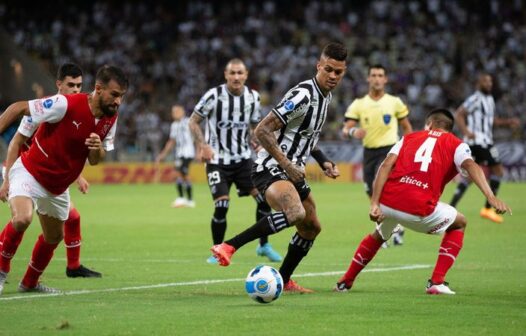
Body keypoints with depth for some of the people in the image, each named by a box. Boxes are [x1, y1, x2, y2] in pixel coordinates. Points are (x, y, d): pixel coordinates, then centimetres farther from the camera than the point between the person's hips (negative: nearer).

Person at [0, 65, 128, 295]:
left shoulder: (110, 119, -5)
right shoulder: (65, 105, -27)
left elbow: (95, 160, 5)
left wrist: (97, 148, -20)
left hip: (58, 187, 7)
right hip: (29, 173, -7)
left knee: (54, 237, 18)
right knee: (22, 219, -31)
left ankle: (29, 283, 43)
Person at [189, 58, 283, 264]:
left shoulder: (252, 97, 1)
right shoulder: (214, 96, -13)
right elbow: (194, 121, -4)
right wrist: (203, 146, -16)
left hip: (243, 158, 4)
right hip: (217, 160, -4)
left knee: (264, 197, -7)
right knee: (221, 206, -15)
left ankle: (264, 245, 12)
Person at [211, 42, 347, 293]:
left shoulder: (325, 96, 11)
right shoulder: (303, 95, -20)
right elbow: (262, 130, -23)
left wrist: (324, 162, 13)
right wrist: (286, 164, -25)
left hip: (292, 172, 10)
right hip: (271, 169, -10)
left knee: (311, 228, 17)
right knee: (296, 214, -35)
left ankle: (283, 281, 34)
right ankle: (229, 246, -30)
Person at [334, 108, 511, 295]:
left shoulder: (408, 138, 24)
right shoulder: (455, 145, 17)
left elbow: (386, 165, 8)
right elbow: (471, 166, -5)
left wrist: (374, 203, 1)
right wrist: (491, 197, -18)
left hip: (387, 202, 4)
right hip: (419, 209, -4)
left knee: (379, 235, 38)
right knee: (459, 224, 26)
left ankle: (344, 283, 43)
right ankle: (437, 282, 14)